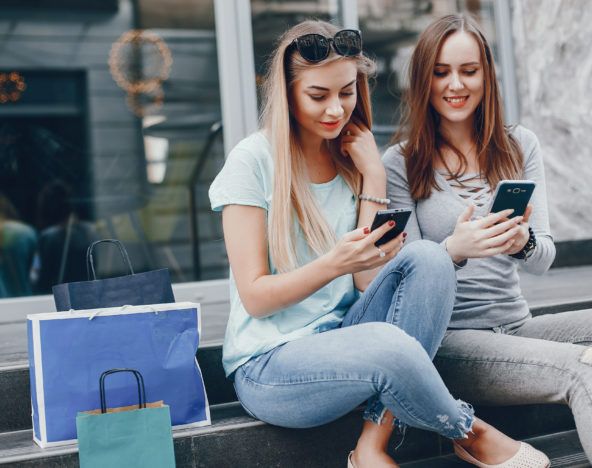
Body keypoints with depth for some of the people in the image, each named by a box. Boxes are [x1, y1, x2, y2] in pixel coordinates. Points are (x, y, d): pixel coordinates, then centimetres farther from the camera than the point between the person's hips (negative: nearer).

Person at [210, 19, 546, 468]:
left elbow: (368, 282, -2)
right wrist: (336, 263, -28)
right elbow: (254, 298, -11)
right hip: (268, 366, -5)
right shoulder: (254, 161, -8)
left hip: (343, 338, 6)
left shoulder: (352, 158, 7)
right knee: (389, 344, -36)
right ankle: (469, 432, -4)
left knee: (427, 257, -21)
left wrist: (372, 178, -6)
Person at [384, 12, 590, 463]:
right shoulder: (400, 163, 0)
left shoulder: (520, 146, 10)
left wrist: (523, 240, -22)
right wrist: (454, 250, -28)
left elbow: (544, 259, 3)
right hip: (446, 338, -4)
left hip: (517, 324, 5)